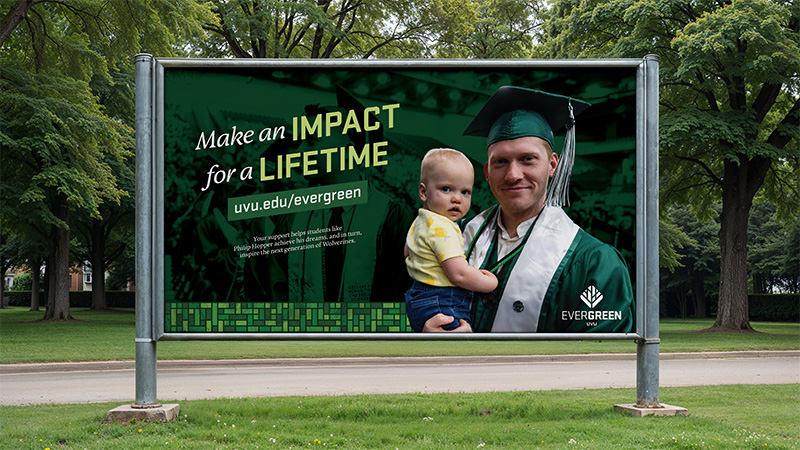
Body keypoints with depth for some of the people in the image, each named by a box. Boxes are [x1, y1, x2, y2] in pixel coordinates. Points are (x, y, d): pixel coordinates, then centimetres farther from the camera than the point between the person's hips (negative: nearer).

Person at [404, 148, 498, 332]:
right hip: (440, 307, -11)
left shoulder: (419, 222, 11)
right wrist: (491, 283, -12)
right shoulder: (441, 229, -23)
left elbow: (408, 252, 30)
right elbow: (459, 274, -27)